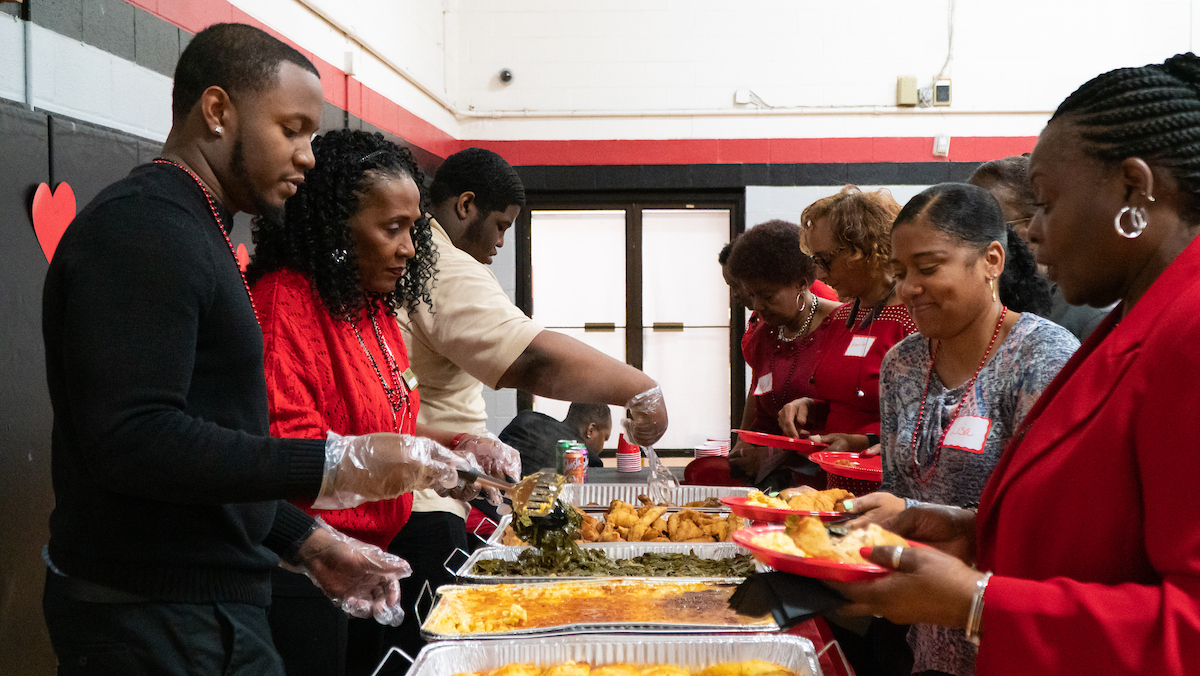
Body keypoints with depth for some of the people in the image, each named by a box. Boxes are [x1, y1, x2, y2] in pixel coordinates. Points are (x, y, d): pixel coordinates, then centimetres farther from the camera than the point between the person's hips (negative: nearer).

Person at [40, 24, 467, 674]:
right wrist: (336, 465, -25)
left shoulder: (185, 229, 16)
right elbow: (129, 440, -27)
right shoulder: (140, 230, -16)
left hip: (214, 603, 9)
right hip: (154, 621, -9)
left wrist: (305, 542, 12)